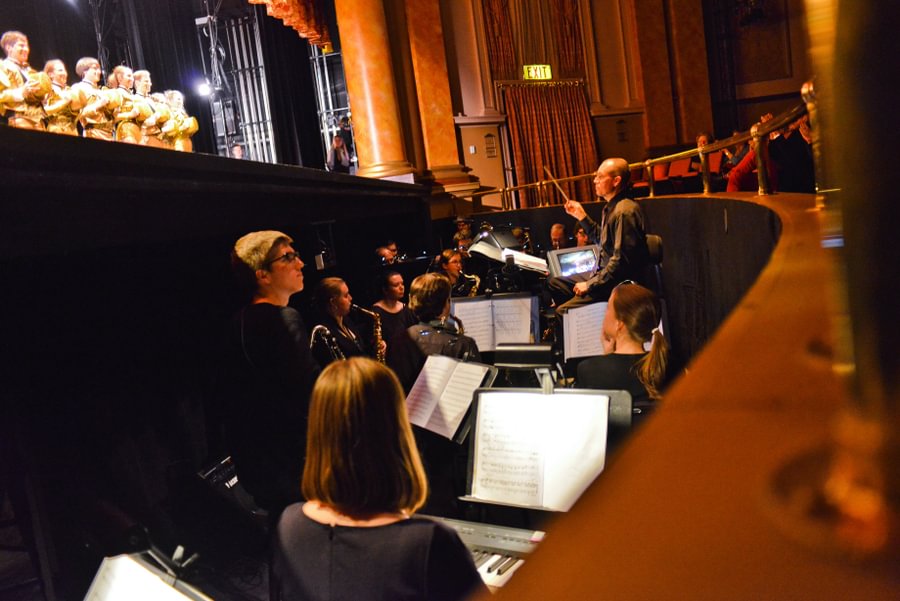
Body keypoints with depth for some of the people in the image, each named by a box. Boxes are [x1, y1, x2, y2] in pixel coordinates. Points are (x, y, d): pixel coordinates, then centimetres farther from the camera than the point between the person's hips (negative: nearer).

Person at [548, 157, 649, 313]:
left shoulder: (625, 211, -21)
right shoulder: (611, 207, 11)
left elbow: (621, 259, -26)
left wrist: (590, 284, -20)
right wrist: (581, 215, 18)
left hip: (619, 283, -11)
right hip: (603, 274, 11)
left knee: (562, 311, -21)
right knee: (554, 283, 17)